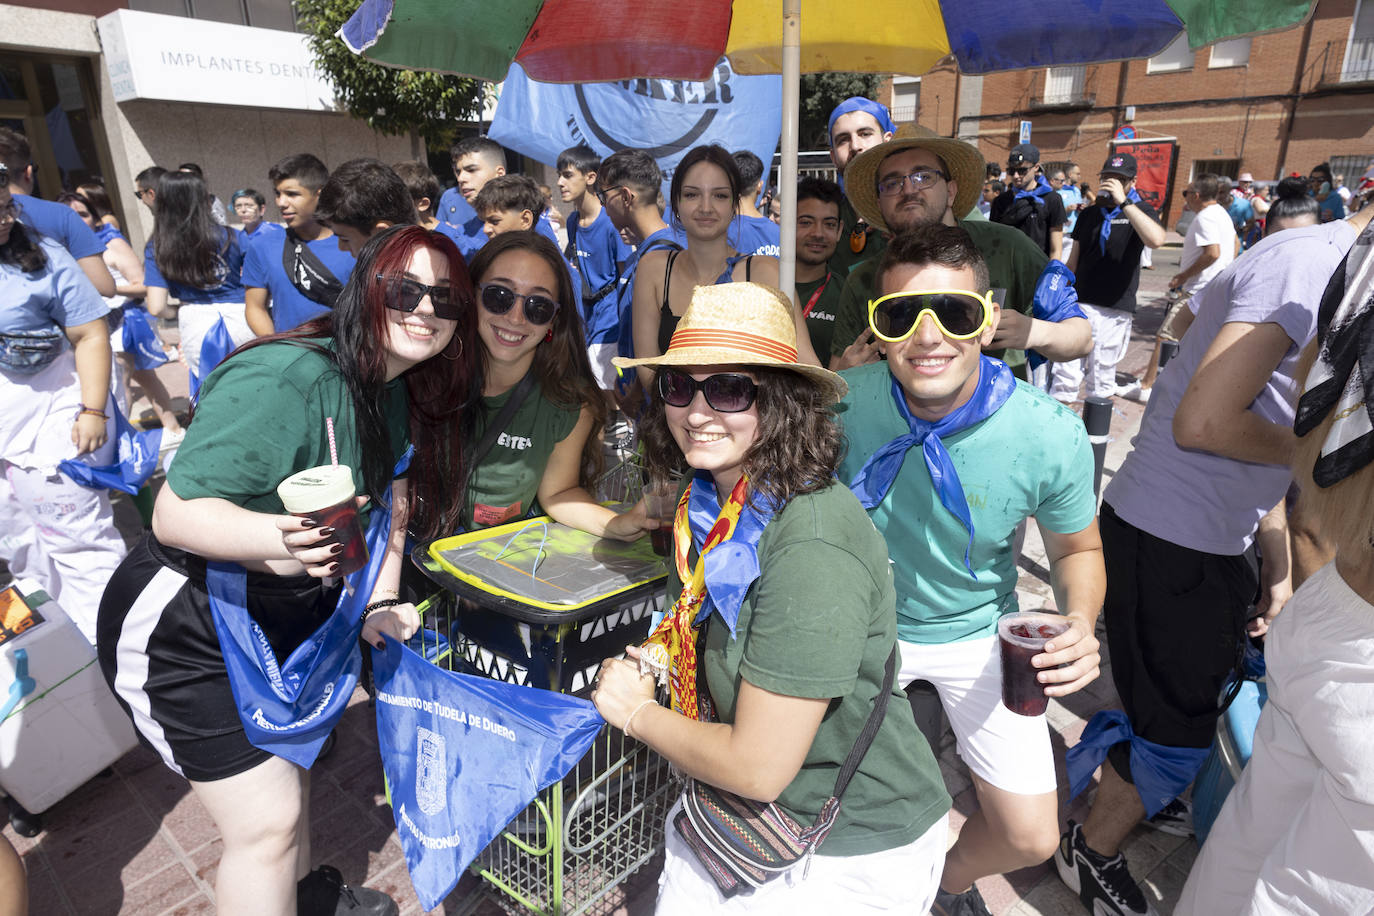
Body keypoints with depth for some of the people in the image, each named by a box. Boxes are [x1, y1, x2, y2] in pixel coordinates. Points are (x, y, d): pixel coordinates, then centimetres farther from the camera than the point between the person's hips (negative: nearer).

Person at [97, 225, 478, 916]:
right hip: (183, 631, -8)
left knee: (291, 763, 26)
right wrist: (276, 537, -48)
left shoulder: (400, 395, -3)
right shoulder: (286, 379, -31)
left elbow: (389, 503, 4)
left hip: (285, 614, 8)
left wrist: (377, 603, -9)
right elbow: (175, 513, -30)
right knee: (267, 820, -2)